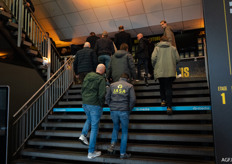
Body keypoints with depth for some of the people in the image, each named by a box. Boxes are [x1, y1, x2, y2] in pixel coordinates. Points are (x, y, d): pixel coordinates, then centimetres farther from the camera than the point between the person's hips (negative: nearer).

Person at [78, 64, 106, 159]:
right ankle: (91, 152, 10)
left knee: (89, 119, 33)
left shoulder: (88, 76, 8)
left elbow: (82, 89, 13)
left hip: (85, 103, 6)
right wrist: (101, 104, -2)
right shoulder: (101, 79, -10)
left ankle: (83, 135, 14)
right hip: (95, 105, -6)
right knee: (94, 127, 3)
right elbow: (101, 94, -16)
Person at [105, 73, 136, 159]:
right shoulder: (129, 86, 4)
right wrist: (129, 109, 9)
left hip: (113, 111, 2)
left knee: (116, 127, 26)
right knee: (124, 131, 11)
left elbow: (107, 97, 6)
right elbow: (133, 99, -4)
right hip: (124, 111, -2)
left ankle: (113, 143, 7)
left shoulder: (112, 85, 10)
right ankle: (122, 153, 14)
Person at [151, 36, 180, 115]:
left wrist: (154, 66, 11)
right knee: (169, 88, -1)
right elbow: (177, 59, 6)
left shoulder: (157, 48, 5)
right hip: (170, 71, 0)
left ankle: (163, 100, 15)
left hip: (160, 71, 0)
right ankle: (169, 106, -8)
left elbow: (153, 58, -6)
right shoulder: (173, 48, 10)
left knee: (162, 86, 20)